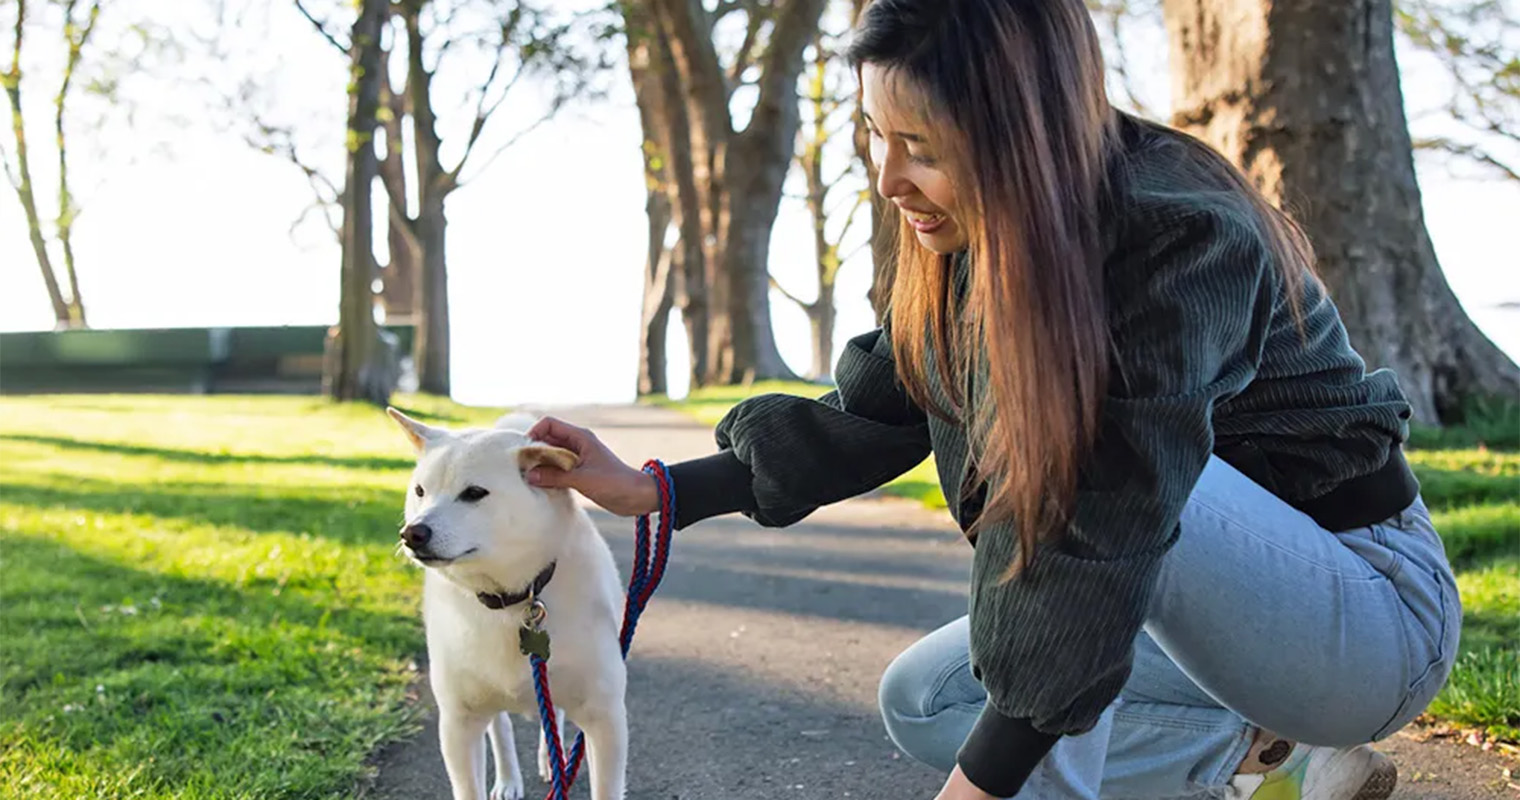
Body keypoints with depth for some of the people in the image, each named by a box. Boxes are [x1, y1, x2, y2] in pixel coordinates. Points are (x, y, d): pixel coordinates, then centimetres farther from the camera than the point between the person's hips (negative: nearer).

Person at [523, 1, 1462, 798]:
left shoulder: (1180, 238, -30)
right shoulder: (977, 245, -4)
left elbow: (1105, 533, -34)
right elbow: (872, 418, 1)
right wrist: (650, 490, -5)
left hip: (1376, 609, -8)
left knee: (1060, 455, -32)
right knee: (921, 700, 6)